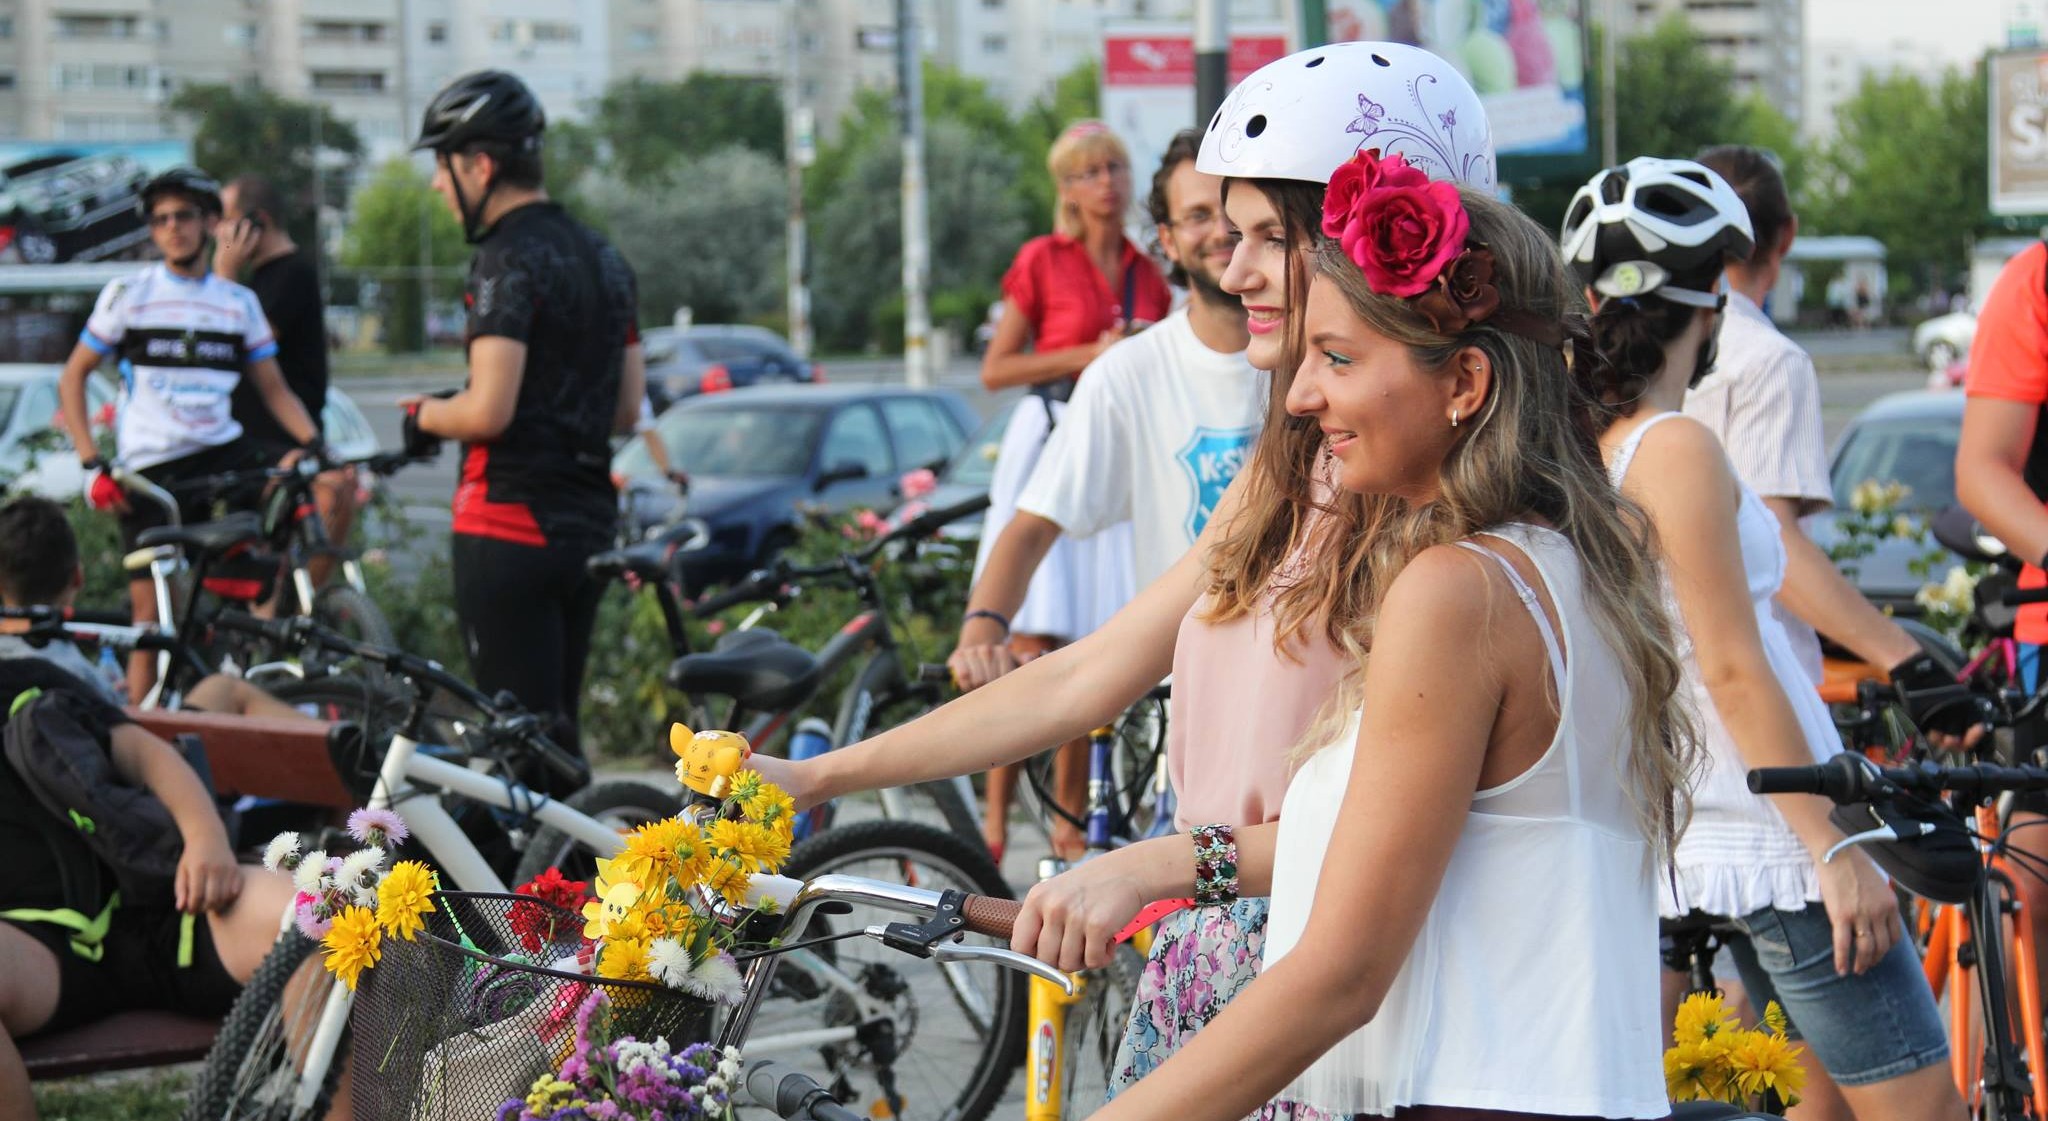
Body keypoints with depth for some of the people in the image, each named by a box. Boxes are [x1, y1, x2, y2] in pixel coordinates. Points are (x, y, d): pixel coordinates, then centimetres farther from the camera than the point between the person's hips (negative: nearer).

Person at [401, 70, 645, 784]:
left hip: (511, 525, -9)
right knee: (556, 731, 15)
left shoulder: (509, 258, -13)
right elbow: (626, 409, 17)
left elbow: (489, 410, -21)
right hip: (588, 525, 9)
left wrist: (422, 414, -2)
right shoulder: (602, 258, 14)